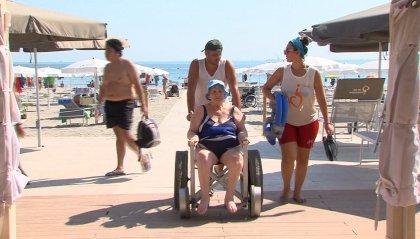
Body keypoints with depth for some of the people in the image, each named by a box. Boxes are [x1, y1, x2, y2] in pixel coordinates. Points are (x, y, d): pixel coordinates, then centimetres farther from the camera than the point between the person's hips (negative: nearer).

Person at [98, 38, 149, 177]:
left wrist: (143, 105, -15)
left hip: (125, 103, -6)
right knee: (119, 135, 7)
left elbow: (138, 86, -10)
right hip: (110, 104, 7)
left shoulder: (127, 65, -7)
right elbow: (104, 87, 22)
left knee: (125, 135, -9)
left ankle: (142, 156, 15)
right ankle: (120, 168, 10)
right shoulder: (107, 68, 14)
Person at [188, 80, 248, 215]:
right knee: (203, 158, -38)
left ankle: (229, 197, -17)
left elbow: (242, 130, 16)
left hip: (230, 149, 1)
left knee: (237, 160, -35)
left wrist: (242, 135, -9)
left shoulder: (233, 110, 17)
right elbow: (191, 131, 11)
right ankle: (205, 197, -23)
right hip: (207, 148, -1)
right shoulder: (201, 110, 14)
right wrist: (194, 137, -13)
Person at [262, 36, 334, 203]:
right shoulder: (282, 72, -8)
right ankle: (286, 189, 14)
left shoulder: (313, 74, -11)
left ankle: (297, 192, 25)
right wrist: (273, 99, -15)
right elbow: (266, 88, 5)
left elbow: (321, 99, -6)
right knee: (288, 157, -11)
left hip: (308, 122, 0)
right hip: (287, 121, 0)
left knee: (302, 159, 8)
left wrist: (327, 121, -8)